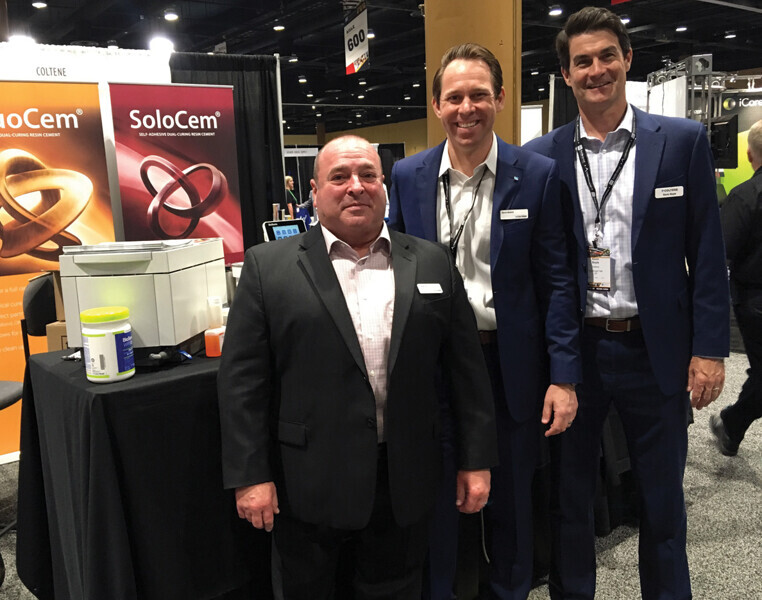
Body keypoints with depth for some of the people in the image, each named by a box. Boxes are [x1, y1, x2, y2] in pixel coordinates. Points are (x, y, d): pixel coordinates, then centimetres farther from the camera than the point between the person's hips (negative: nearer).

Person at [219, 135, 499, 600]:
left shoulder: (433, 263, 3)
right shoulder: (269, 266, -3)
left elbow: (467, 368, 4)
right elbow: (243, 380, -5)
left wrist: (477, 461, 4)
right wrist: (250, 475, -7)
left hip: (406, 483, 2)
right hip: (307, 485, -1)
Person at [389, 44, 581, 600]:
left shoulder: (537, 174, -4)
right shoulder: (409, 175, 2)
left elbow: (555, 281, -4)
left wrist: (564, 376, -8)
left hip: (510, 362, -1)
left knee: (512, 500, 17)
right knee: (435, 498, 15)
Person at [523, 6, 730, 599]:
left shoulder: (683, 141, 0)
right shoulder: (541, 157, 1)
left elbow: (707, 253, -1)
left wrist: (710, 349, -5)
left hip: (655, 348, 0)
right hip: (573, 349, 1)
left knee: (662, 500, 15)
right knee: (569, 494, 15)